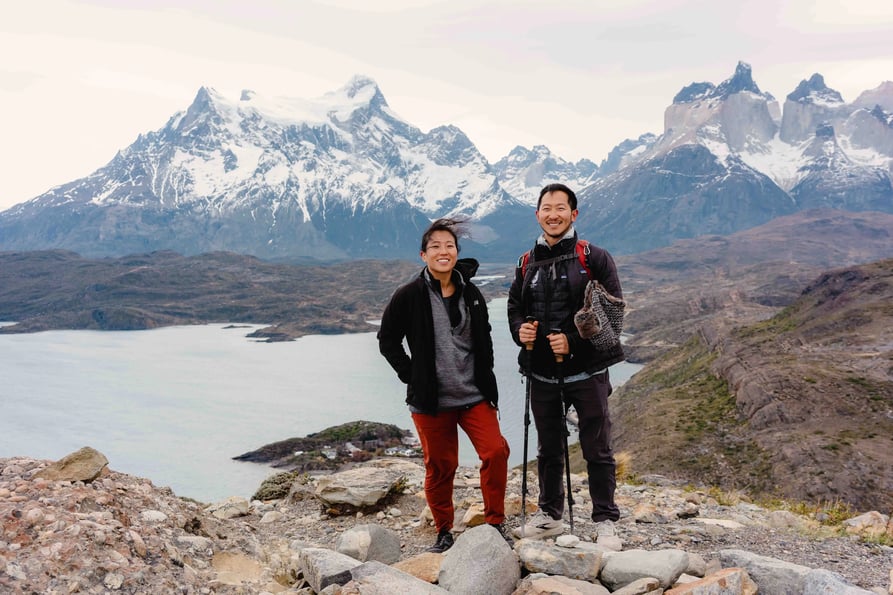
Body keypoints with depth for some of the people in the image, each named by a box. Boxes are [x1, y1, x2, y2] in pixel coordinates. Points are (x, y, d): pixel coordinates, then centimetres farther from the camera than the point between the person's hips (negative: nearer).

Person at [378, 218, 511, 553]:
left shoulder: (471, 294, 5)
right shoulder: (409, 296, -7)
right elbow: (388, 341, 2)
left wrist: (484, 379, 10)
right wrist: (411, 376, -5)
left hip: (474, 395, 3)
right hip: (431, 400, -3)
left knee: (496, 451, -8)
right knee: (440, 466, 7)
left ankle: (495, 523, 10)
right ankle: (444, 532, 27)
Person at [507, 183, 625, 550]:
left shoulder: (595, 258, -4)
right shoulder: (526, 265, 10)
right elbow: (514, 308, 18)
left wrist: (573, 340, -19)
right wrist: (519, 329, -5)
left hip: (587, 370, -4)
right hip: (542, 373, 4)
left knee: (597, 449, 3)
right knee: (548, 449, 16)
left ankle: (605, 521, 18)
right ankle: (550, 516, 32)